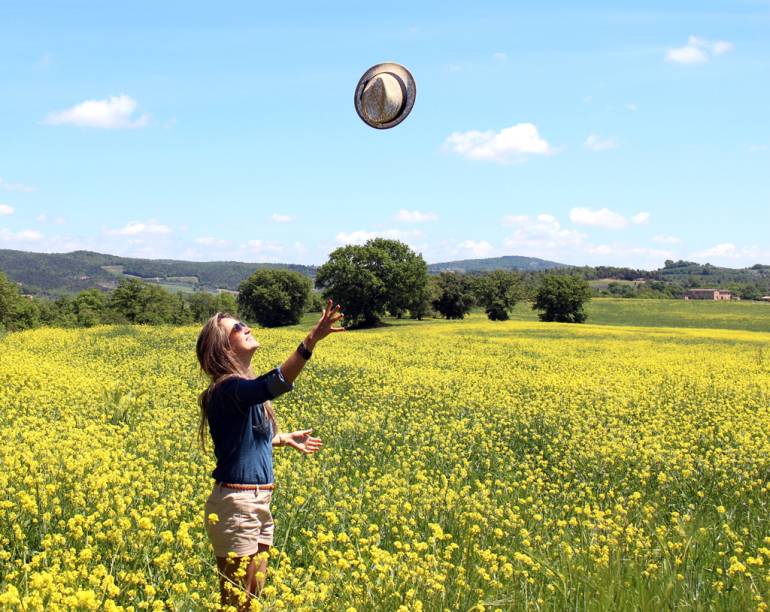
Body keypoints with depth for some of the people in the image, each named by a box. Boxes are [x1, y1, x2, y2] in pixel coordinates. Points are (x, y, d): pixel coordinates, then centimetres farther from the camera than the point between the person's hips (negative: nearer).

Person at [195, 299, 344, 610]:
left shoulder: (244, 387, 10)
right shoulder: (228, 389, -19)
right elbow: (276, 383, -40)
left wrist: (284, 438, 29)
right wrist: (311, 340, -49)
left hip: (259, 503, 9)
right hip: (236, 505, -9)